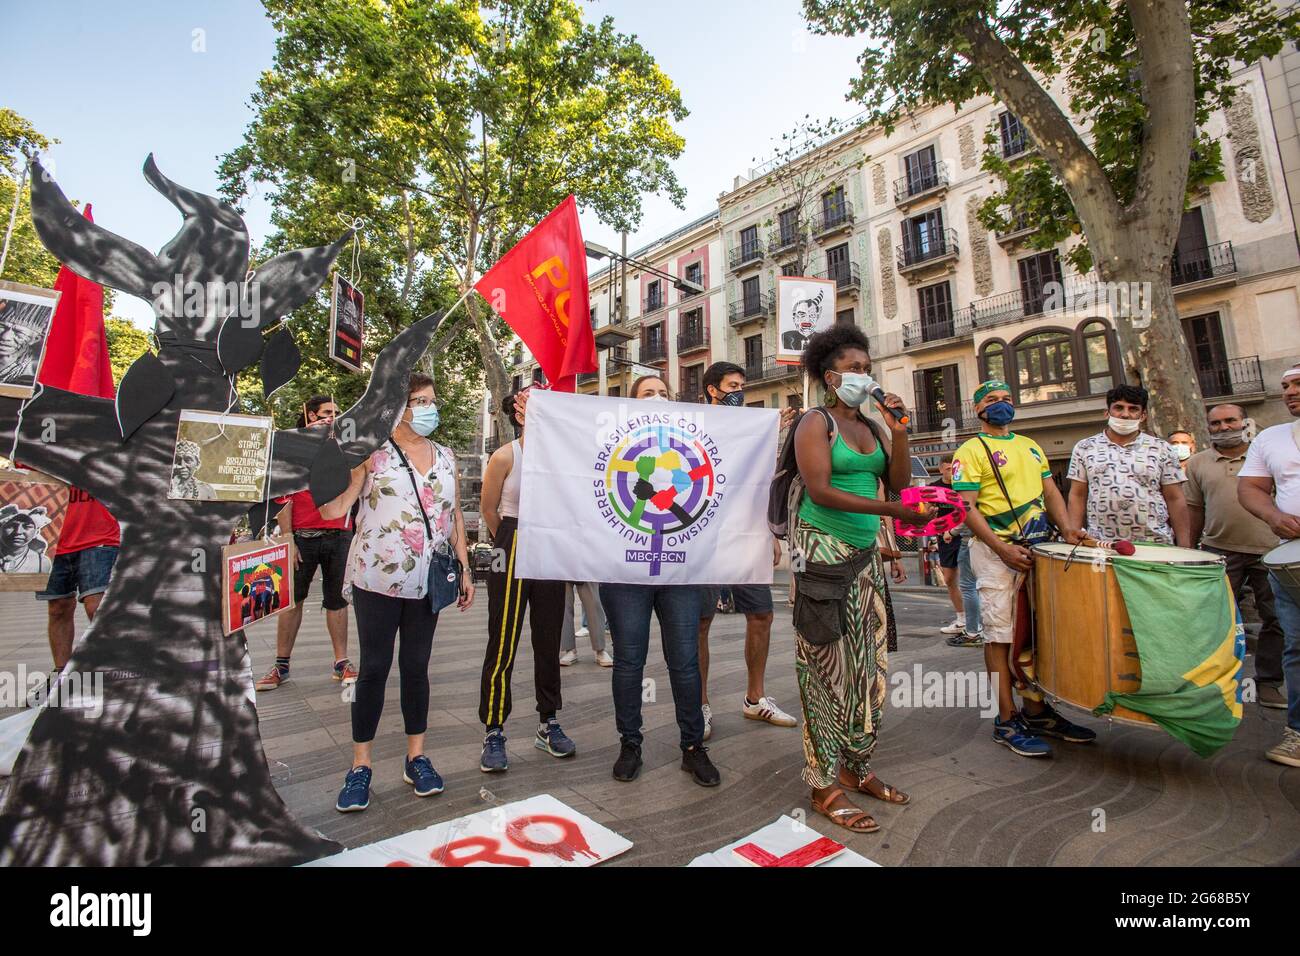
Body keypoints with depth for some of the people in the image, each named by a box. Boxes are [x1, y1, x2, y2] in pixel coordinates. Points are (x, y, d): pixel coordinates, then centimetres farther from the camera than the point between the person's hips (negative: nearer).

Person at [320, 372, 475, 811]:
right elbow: (334, 508, -8)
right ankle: (360, 766, 20)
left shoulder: (446, 457, 10)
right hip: (377, 579, -3)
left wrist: (464, 569, 9)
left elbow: (455, 515, 13)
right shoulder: (373, 452, -2)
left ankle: (416, 757, 25)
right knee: (374, 668, 4)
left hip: (427, 582, 3)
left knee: (416, 667, 12)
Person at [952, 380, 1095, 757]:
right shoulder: (971, 451, -5)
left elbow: (1050, 491, 19)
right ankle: (1007, 720, 4)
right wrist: (1003, 549, -20)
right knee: (1001, 635, -4)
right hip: (996, 550, -7)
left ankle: (1036, 710, 26)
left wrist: (1066, 527, 0)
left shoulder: (1031, 447, 19)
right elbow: (967, 507, -12)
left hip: (1039, 548, 7)